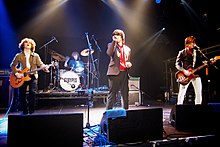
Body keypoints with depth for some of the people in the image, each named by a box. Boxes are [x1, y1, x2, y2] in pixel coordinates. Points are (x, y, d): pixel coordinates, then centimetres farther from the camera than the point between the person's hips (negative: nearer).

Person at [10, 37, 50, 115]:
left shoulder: (35, 56, 7)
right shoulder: (18, 55, 8)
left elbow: (40, 64, -3)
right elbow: (13, 65, 11)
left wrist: (45, 67, -25)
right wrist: (16, 73, -6)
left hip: (32, 77, -1)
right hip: (21, 77, 1)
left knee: (33, 93, -17)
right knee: (21, 95, 2)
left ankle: (31, 111, -2)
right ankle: (25, 112, 20)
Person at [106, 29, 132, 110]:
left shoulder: (127, 49, 18)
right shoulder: (111, 45, 7)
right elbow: (109, 53, -17)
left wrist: (129, 64, 2)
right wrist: (113, 41, -16)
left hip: (124, 73, 5)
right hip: (115, 73, -4)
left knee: (125, 94, 9)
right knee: (112, 94, -5)